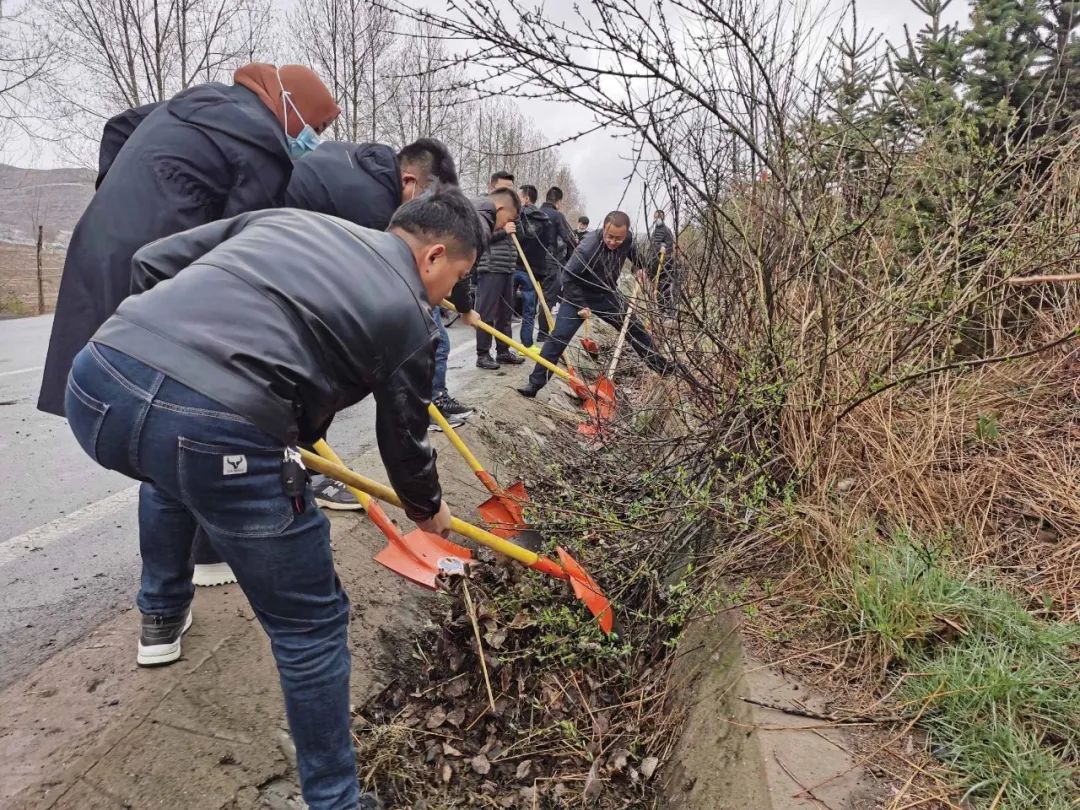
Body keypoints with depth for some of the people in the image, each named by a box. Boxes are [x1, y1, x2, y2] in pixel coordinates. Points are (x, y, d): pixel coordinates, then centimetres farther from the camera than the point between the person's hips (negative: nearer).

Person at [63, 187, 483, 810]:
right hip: (218, 435, -7)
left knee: (169, 470, 43)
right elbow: (405, 440, 23)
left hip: (96, 381, 7)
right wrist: (428, 509, 43)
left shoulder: (287, 216, 25)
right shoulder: (410, 316, 12)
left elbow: (152, 263, 24)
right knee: (312, 626, 13)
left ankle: (162, 618, 59)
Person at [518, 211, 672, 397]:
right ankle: (535, 383, -10)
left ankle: (659, 365, 33)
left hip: (607, 295, 5)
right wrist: (581, 306, -26)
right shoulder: (587, 248, -34)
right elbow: (569, 278, -25)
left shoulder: (627, 239, -16)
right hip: (579, 296, -5)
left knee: (635, 328, 12)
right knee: (558, 338, -15)